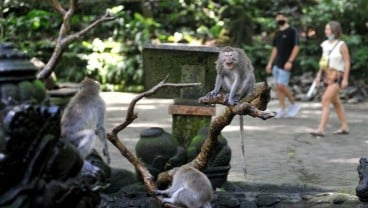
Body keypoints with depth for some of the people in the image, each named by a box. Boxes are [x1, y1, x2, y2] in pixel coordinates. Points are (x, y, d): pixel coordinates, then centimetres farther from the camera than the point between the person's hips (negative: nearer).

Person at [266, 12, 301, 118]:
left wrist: (290, 61, -19)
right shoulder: (278, 33, 16)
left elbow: (296, 47, -11)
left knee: (281, 86, -13)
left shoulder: (292, 31, -6)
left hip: (286, 64, -7)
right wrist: (270, 63, 15)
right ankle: (282, 109, 10)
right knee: (278, 87, 4)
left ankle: (294, 104, 5)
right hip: (277, 64, 7)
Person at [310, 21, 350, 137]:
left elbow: (347, 62, -12)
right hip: (327, 75, 8)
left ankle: (321, 129, -20)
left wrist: (345, 79, -15)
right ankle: (344, 127, 25)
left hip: (336, 76, -8)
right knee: (336, 102, 14)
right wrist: (319, 75, 10)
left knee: (325, 101, -16)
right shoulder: (325, 44, 7)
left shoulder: (341, 45, -12)